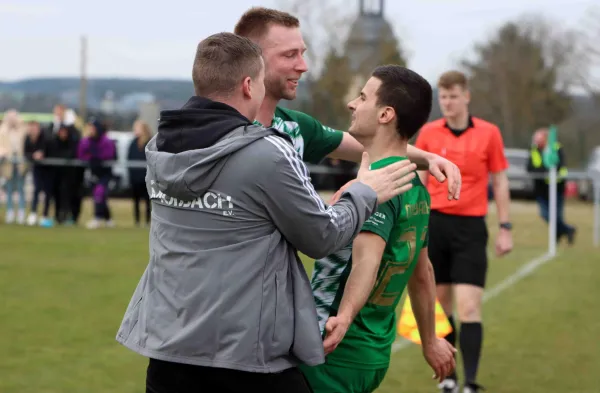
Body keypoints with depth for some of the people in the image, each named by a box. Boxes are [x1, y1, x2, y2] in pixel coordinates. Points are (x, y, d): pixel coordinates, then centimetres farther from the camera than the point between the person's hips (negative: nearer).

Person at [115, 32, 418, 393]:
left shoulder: (160, 147, 3)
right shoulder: (268, 154, -15)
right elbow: (321, 238, -4)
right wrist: (366, 194, 13)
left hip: (167, 345, 5)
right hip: (247, 355, -5)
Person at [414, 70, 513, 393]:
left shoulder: (488, 133, -1)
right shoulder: (428, 133, 3)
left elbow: (499, 182, 5)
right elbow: (419, 182, 9)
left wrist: (505, 228, 2)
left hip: (471, 226, -2)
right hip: (435, 224, 2)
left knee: (469, 307, -10)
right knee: (440, 305, 8)